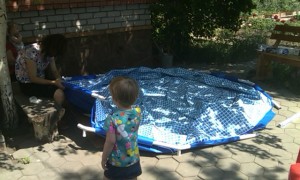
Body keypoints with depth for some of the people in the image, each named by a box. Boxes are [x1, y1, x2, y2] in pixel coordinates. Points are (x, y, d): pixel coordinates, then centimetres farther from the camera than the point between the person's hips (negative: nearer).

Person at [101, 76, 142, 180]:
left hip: (116, 161, -4)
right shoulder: (137, 112, -13)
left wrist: (104, 158, -5)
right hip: (134, 158, 4)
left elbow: (111, 141, -22)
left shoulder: (112, 119, -28)